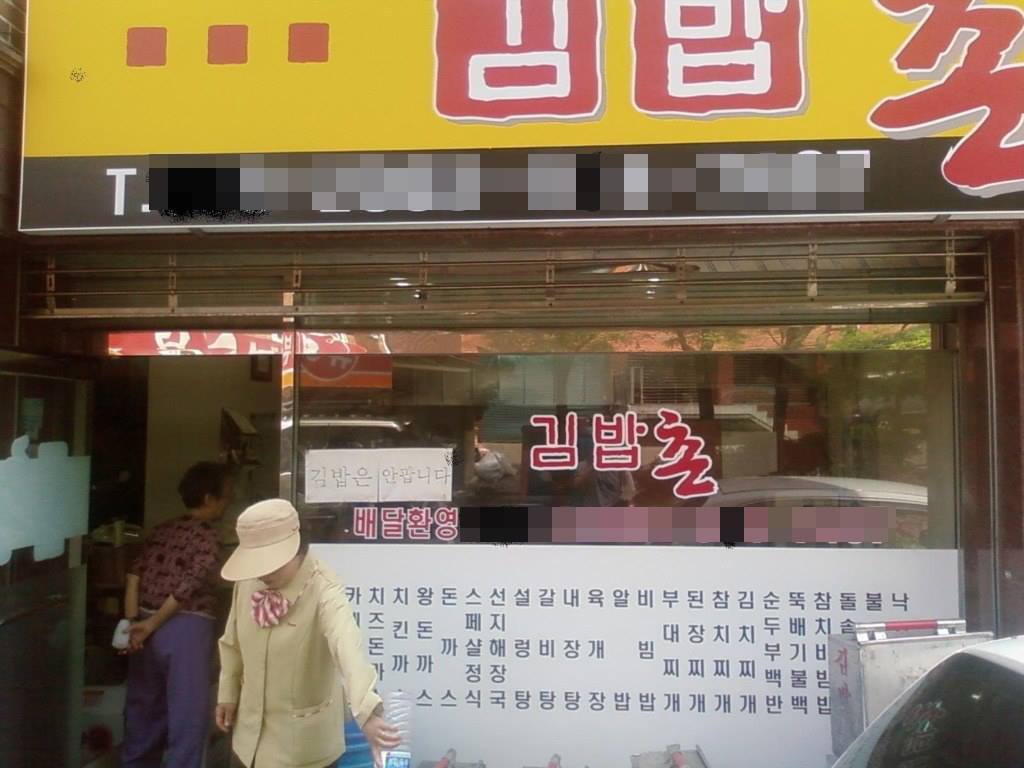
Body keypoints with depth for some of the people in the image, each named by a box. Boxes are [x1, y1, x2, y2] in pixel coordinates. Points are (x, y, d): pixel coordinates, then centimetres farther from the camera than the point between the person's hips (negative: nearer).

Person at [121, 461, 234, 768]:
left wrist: (132, 624, -2)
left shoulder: (162, 530, 12)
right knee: (187, 716, 2)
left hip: (146, 630, 7)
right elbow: (188, 587, -15)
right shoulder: (209, 536, -7)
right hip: (186, 630, -7)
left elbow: (134, 575, 2)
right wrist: (151, 625, -6)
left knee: (143, 710, 18)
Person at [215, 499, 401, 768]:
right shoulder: (247, 582, -10)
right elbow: (233, 643, 7)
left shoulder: (324, 594, -30)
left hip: (303, 732, -5)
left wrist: (368, 713, -62)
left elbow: (349, 648, -48)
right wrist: (228, 693, 13)